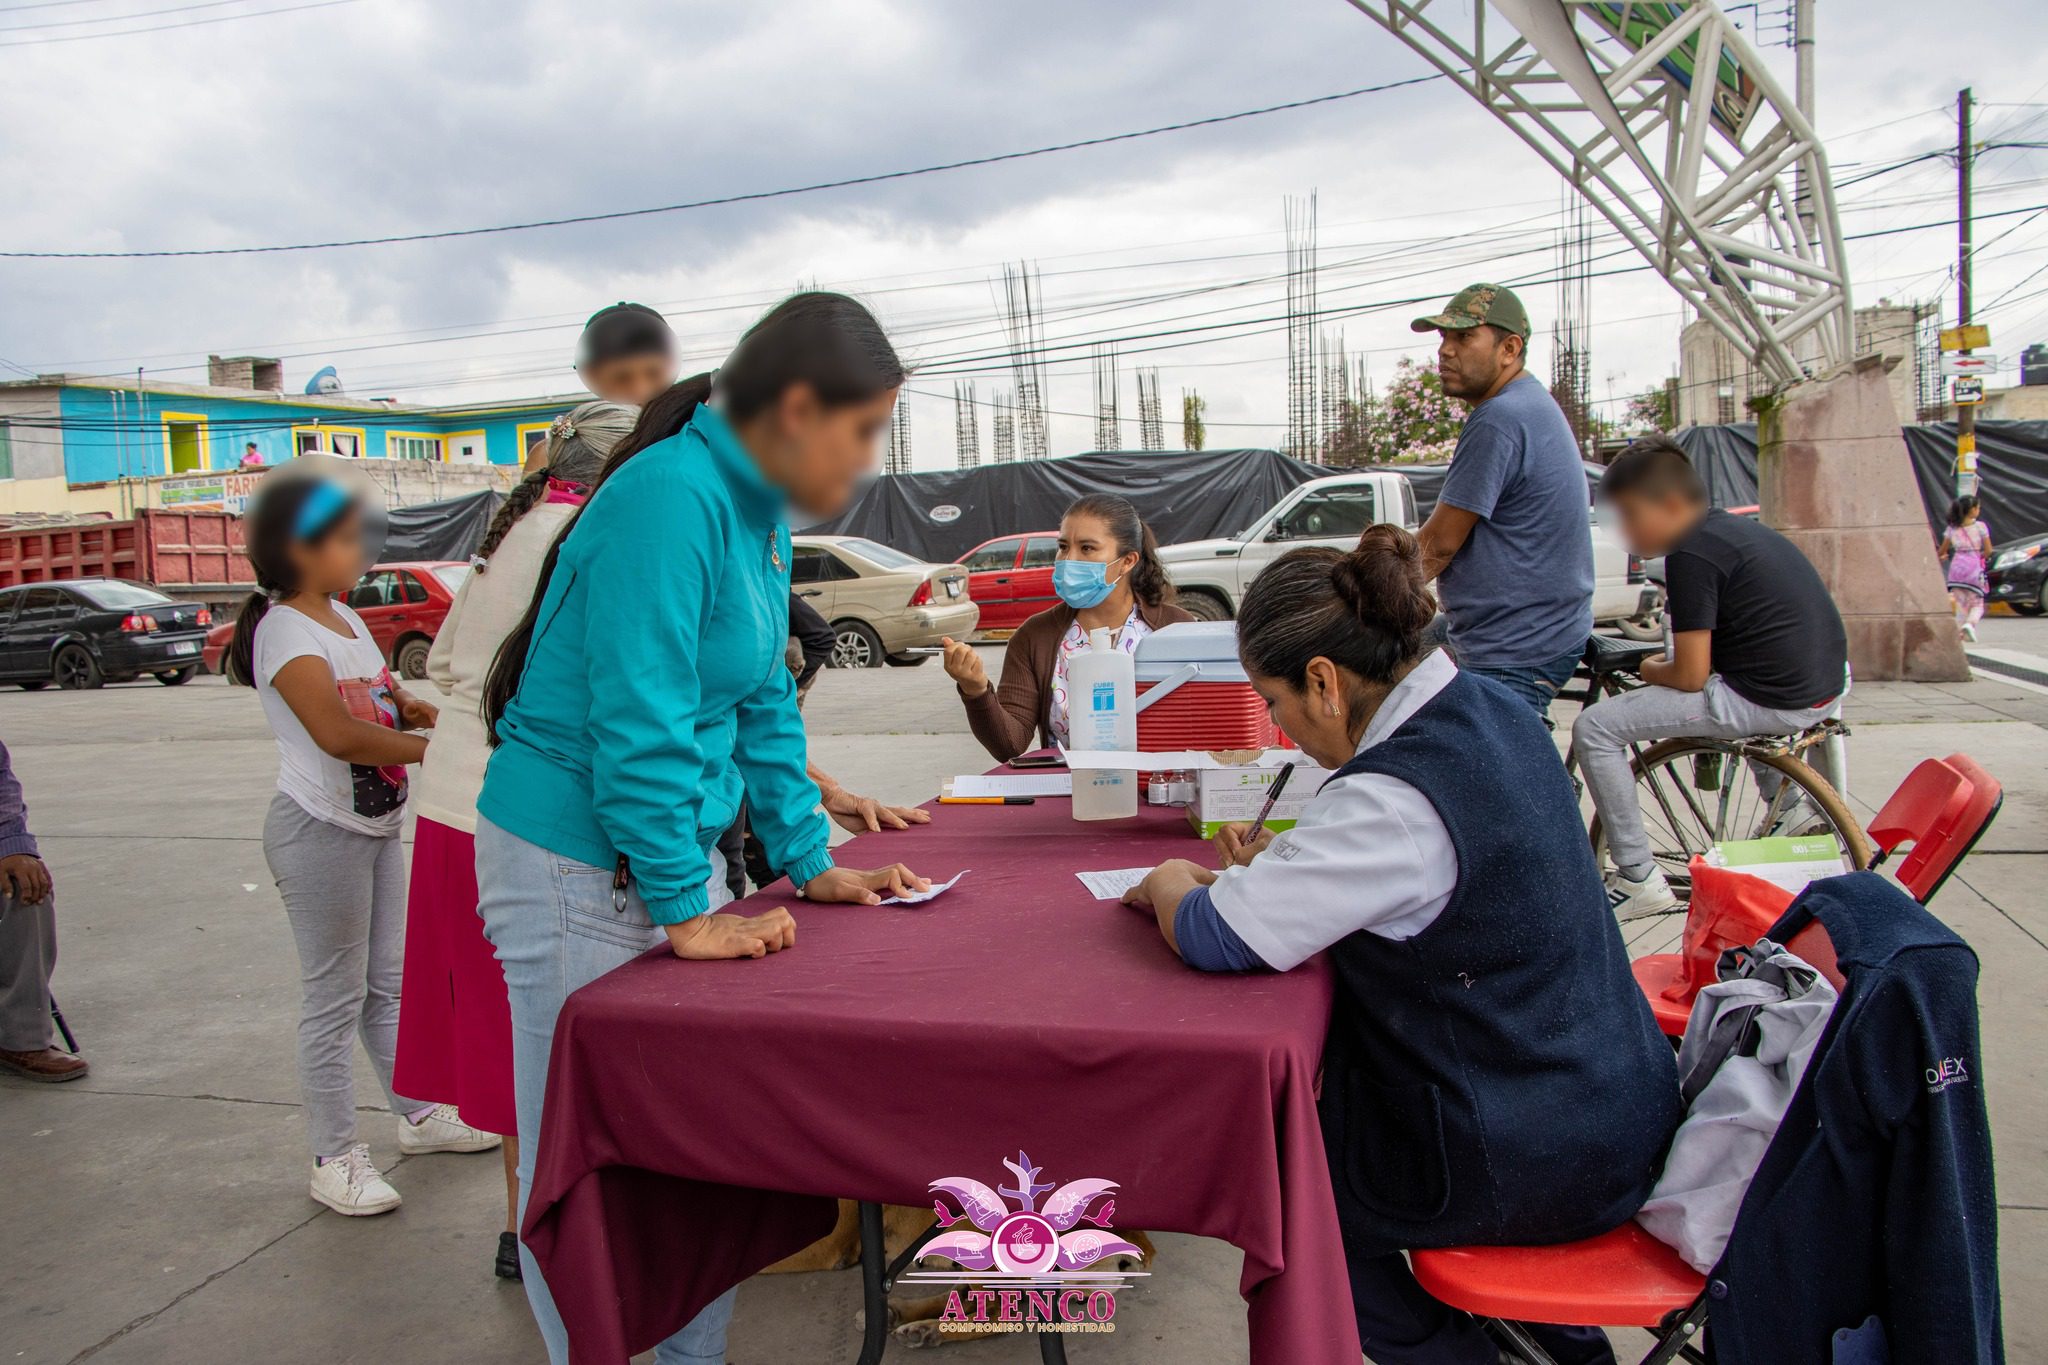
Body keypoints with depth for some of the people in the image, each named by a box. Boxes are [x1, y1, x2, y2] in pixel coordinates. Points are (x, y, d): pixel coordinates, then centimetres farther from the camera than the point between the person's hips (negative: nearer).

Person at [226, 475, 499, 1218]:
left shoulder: (345, 620, 12)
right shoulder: (286, 631, -16)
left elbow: (398, 704, 15)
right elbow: (338, 733, -29)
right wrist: (436, 748, -24)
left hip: (377, 824, 9)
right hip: (322, 830, -8)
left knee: (388, 981, 17)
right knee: (335, 999, 0)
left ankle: (419, 1114, 30)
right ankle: (335, 1157, 11)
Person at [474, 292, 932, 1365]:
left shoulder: (759, 511, 7)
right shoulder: (670, 499, -22)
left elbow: (762, 704, 13)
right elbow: (639, 728, -25)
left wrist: (810, 865, 12)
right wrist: (686, 915, -19)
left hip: (670, 852, 9)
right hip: (577, 865, -9)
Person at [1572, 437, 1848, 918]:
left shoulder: (1691, 553, -14)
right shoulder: (1735, 526, 14)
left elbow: (1690, 676, -16)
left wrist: (1652, 670, 5)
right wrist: (1667, 661, 26)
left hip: (1772, 700, -10)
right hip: (1829, 685, 10)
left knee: (1594, 729, -8)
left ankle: (1638, 881, -3)